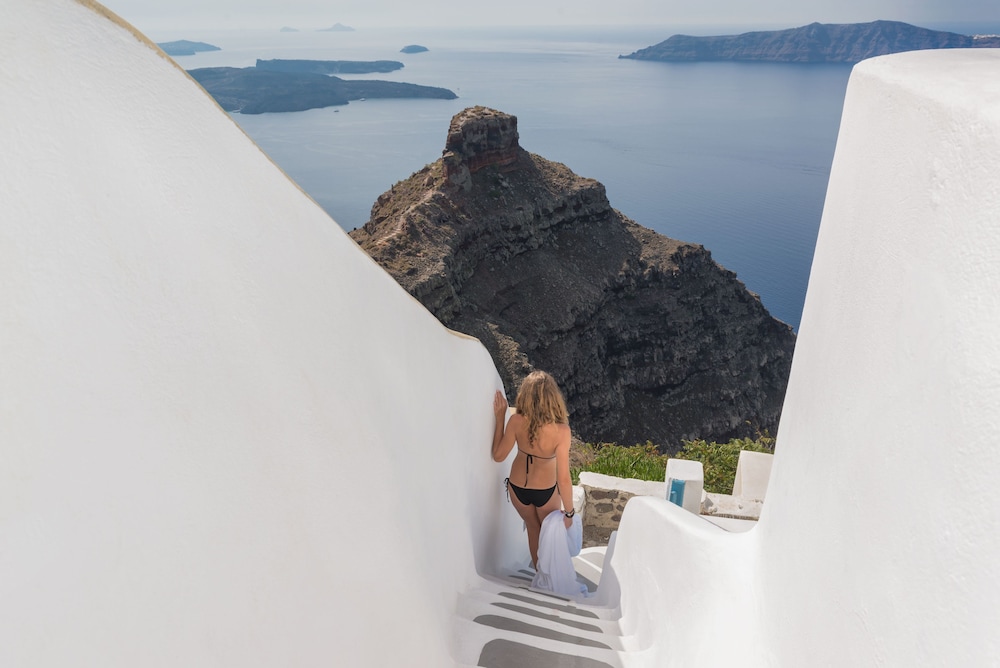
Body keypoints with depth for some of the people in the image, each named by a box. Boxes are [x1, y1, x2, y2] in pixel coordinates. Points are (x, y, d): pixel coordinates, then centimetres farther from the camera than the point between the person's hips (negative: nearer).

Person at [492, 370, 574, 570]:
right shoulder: (561, 431, -33)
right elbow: (564, 479, -26)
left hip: (517, 488, 2)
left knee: (532, 528, 30)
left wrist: (500, 417, -10)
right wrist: (569, 512, -12)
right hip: (545, 491, -2)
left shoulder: (516, 422, -27)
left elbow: (498, 456, -11)